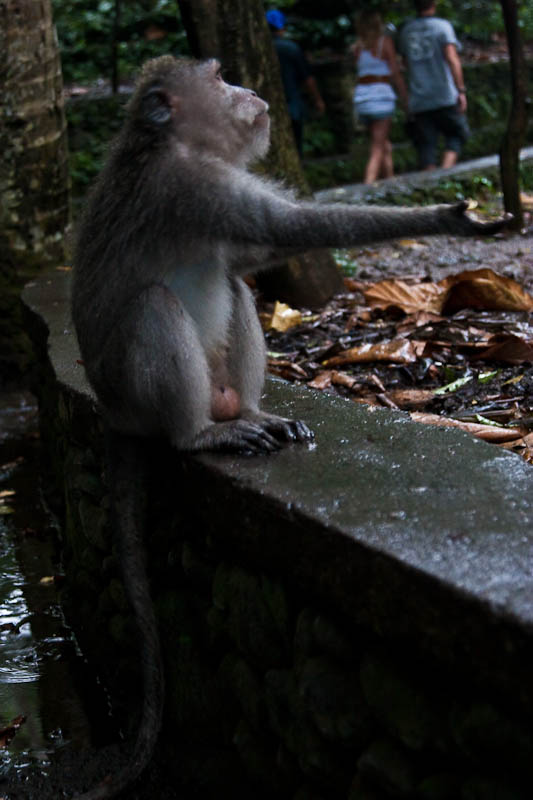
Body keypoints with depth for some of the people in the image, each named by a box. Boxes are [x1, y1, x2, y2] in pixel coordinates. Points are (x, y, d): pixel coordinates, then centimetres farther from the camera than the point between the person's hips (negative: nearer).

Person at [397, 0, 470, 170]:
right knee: (456, 135, 9)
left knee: (426, 145, 4)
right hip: (445, 97, -3)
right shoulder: (442, 26, -3)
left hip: (418, 99, 4)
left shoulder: (405, 30, 11)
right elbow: (452, 59, -12)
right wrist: (461, 91, -13)